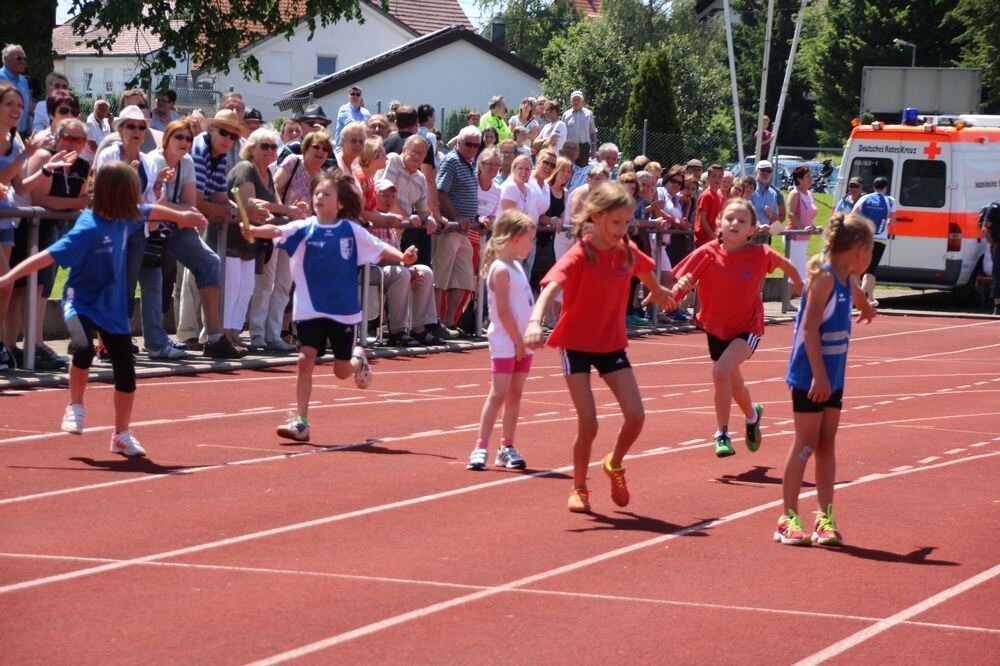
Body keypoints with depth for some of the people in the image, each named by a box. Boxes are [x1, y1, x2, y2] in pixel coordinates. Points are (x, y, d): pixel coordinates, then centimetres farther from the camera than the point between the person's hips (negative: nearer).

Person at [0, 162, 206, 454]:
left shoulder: (125, 217, -2)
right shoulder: (88, 229, -25)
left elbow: (149, 211, 20)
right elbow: (49, 255, -30)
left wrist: (180, 216, 38)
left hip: (113, 307, 6)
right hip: (82, 302, -6)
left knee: (126, 372, 6)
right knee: (83, 349, -33)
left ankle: (122, 435, 25)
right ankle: (75, 407, -6)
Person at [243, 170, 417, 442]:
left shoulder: (351, 231, -3)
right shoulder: (304, 228, -6)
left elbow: (378, 248, 3)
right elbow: (277, 231, -21)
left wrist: (402, 257, -15)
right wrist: (253, 230, -41)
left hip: (343, 310, 0)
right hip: (310, 309, 0)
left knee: (342, 371, 9)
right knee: (305, 360, -12)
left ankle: (358, 359, 46)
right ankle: (301, 423, -5)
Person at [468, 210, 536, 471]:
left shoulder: (516, 266, 14)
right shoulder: (501, 270, -14)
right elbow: (503, 312, -18)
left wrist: (524, 341, 8)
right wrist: (518, 341, -15)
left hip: (520, 341, 9)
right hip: (505, 342, -9)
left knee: (515, 394, 9)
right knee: (498, 393, -11)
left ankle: (507, 448, 14)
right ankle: (481, 448, -10)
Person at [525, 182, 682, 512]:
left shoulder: (628, 251, -3)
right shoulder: (579, 255, -20)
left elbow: (644, 271, 21)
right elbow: (551, 287, -37)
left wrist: (659, 292, 42)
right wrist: (536, 320, -56)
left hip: (612, 344, 5)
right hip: (576, 345, -5)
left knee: (635, 415, -8)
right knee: (588, 425, -9)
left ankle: (615, 465, 22)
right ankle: (579, 489, 15)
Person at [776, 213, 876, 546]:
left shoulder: (846, 278, 10)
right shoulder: (824, 276, -16)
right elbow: (809, 326, -22)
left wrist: (865, 308, 59)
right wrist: (818, 376, -25)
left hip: (832, 377, 8)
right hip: (809, 376, -8)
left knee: (827, 444, 7)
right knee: (806, 444, -4)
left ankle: (826, 517, 10)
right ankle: (788, 519, 2)